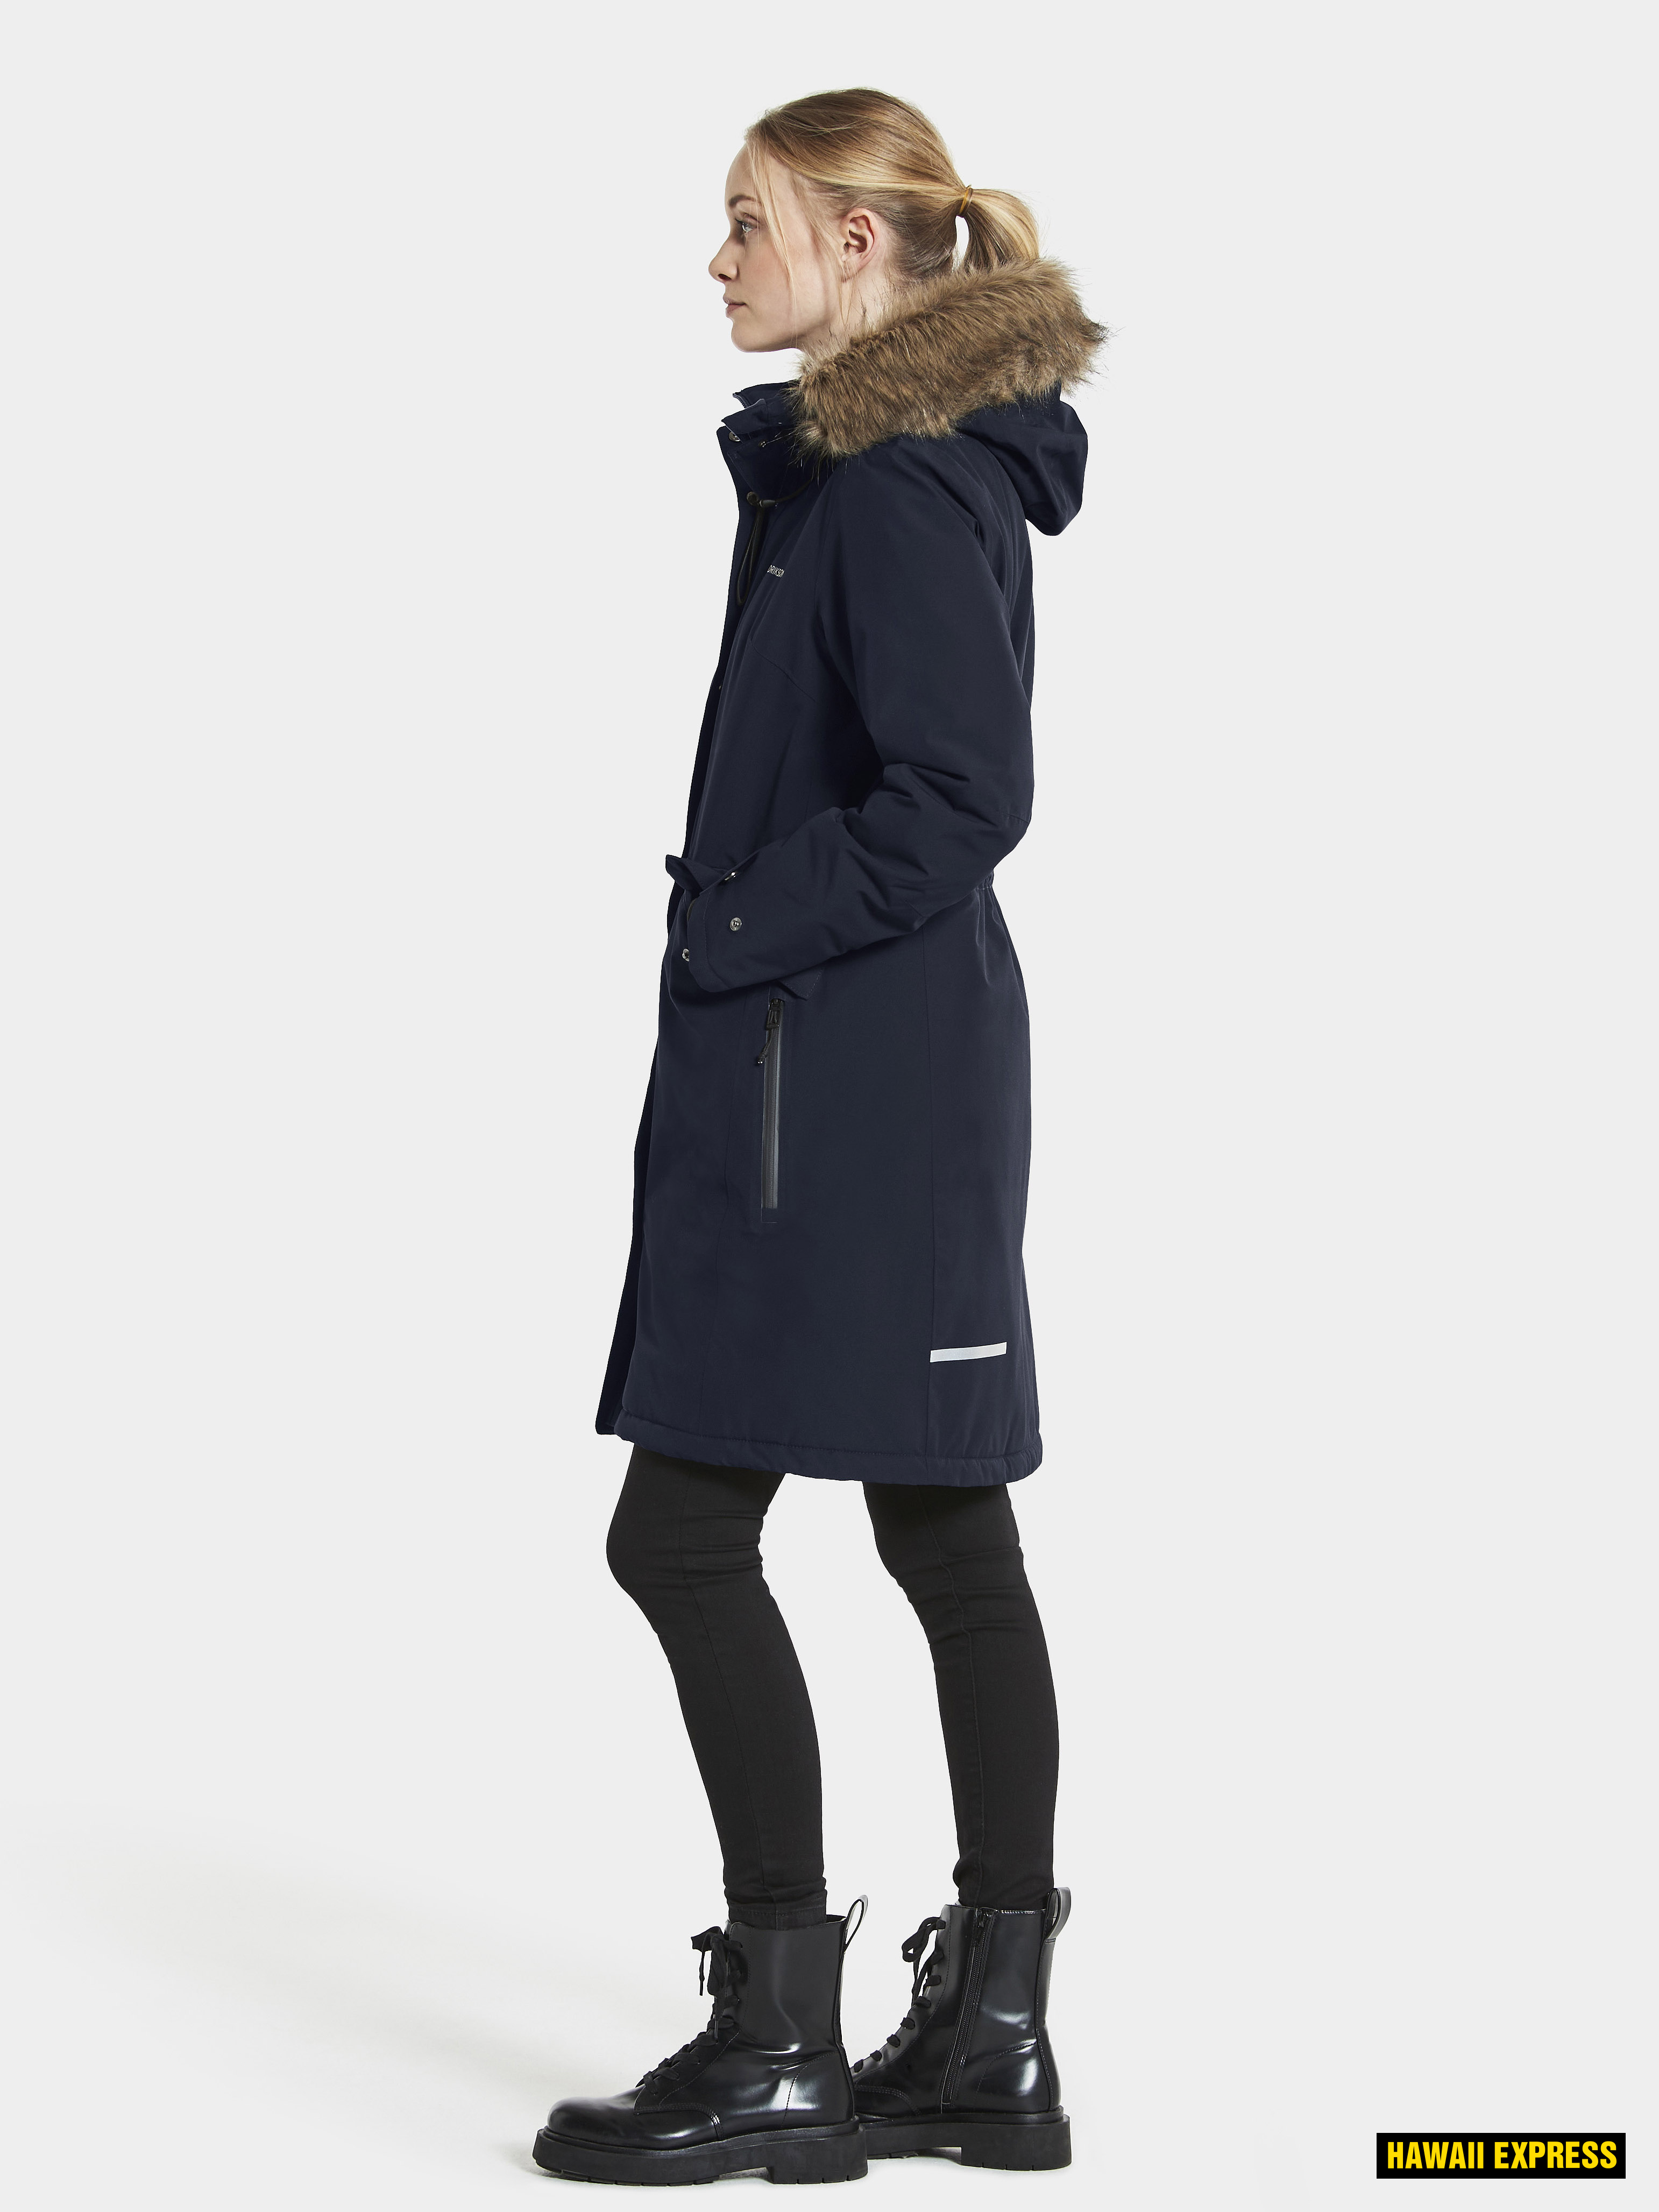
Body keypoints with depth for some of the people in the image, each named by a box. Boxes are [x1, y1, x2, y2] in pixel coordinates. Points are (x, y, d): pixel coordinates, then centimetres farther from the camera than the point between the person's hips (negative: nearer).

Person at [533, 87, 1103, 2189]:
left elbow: (958, 798, -22)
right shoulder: (901, 462, 16)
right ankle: (993, 2039, 18)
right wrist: (742, 929, 12)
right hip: (915, 1073, 10)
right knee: (949, 1537, 10)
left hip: (832, 1085, -10)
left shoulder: (895, 479, -15)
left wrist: (729, 936, -14)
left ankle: (781, 2048, 4)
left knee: (684, 1532, -4)